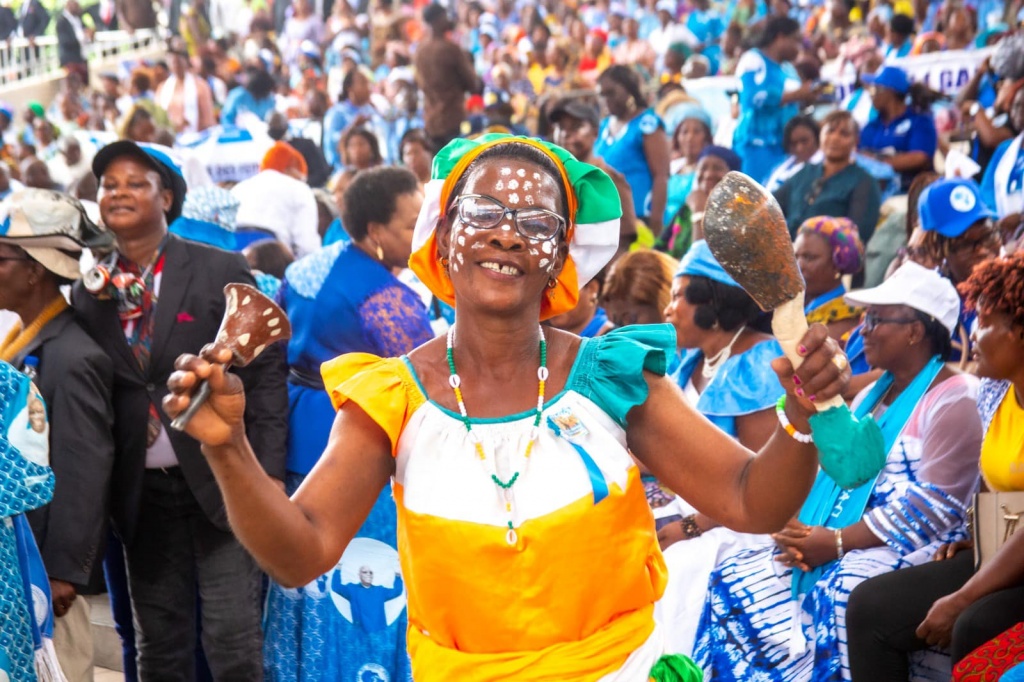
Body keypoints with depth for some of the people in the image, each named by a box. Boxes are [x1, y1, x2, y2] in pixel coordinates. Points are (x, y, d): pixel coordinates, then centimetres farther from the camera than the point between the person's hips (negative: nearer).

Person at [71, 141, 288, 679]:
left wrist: (268, 475, -10)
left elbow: (266, 373, -4)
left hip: (221, 483, -3)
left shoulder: (224, 272, -3)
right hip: (140, 493, 3)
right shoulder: (87, 290, 5)